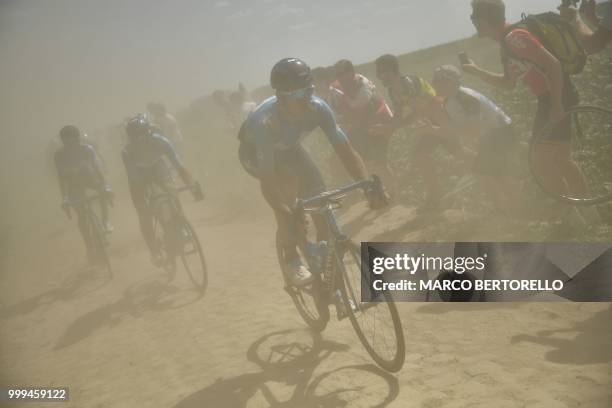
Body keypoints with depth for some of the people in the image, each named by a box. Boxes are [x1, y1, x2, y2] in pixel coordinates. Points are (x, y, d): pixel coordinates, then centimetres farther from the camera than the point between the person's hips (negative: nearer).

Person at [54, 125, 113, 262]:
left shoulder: (87, 149, -25)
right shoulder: (60, 155, -24)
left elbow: (96, 167, -25)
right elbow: (61, 176, -20)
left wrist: (105, 186, -35)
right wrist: (64, 198, -23)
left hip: (89, 177, 1)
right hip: (74, 182, 0)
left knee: (104, 193, -31)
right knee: (81, 215, -7)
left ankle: (105, 220, -10)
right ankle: (90, 247, 4)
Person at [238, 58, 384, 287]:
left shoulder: (318, 108, -30)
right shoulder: (264, 121, -42)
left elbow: (345, 149, -27)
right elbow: (267, 181, -43)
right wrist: (289, 216, -53)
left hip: (288, 148, 5)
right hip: (255, 152, -4)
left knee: (319, 195, -13)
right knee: (288, 185, -30)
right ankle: (291, 259, -12)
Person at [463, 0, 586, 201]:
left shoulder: (515, 38, -19)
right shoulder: (507, 43, 12)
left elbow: (553, 64, -24)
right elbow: (508, 83, 24)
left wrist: (556, 105, -24)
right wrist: (475, 70, 23)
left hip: (559, 98, -10)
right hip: (548, 99, 10)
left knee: (542, 162, -7)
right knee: (559, 159, 19)